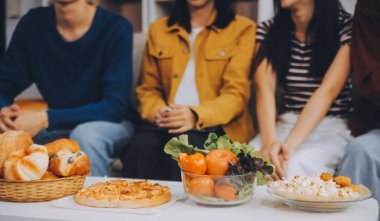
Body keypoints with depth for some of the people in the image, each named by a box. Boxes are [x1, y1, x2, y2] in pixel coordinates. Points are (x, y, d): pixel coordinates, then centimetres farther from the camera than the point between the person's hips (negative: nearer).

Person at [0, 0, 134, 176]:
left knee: (85, 135, -35)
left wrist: (45, 119, -31)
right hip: (56, 128, 4)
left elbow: (114, 106, -22)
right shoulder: (32, 23, -4)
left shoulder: (115, 29, -16)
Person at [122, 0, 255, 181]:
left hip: (215, 125, -2)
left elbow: (236, 94, -3)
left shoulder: (242, 29, 7)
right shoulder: (158, 29, 19)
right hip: (166, 124, 3)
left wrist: (196, 115, -22)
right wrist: (156, 111, -6)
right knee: (142, 143, -31)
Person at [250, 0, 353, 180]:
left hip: (334, 127, -2)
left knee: (297, 165, -33)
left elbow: (328, 91, -18)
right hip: (285, 124, 3)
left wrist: (290, 144, -31)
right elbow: (264, 88, -11)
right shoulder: (268, 31, 5)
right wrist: (269, 141, -29)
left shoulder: (346, 28, -6)